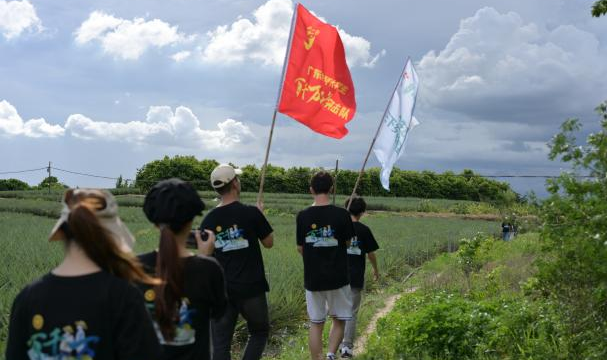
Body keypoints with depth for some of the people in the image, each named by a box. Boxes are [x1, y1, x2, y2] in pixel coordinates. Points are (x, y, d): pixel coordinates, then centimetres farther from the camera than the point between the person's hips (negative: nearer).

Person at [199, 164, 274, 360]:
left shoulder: (208, 220, 0)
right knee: (259, 332, 19)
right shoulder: (251, 213, -11)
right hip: (251, 288, -3)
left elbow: (206, 255, 6)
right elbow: (269, 243, 1)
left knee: (221, 343, 7)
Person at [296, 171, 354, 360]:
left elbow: (300, 248, 2)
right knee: (339, 320, 14)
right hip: (338, 278, -1)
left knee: (316, 324, 10)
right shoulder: (342, 214, -10)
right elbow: (347, 243, 2)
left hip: (312, 278, 1)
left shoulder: (303, 216, -5)